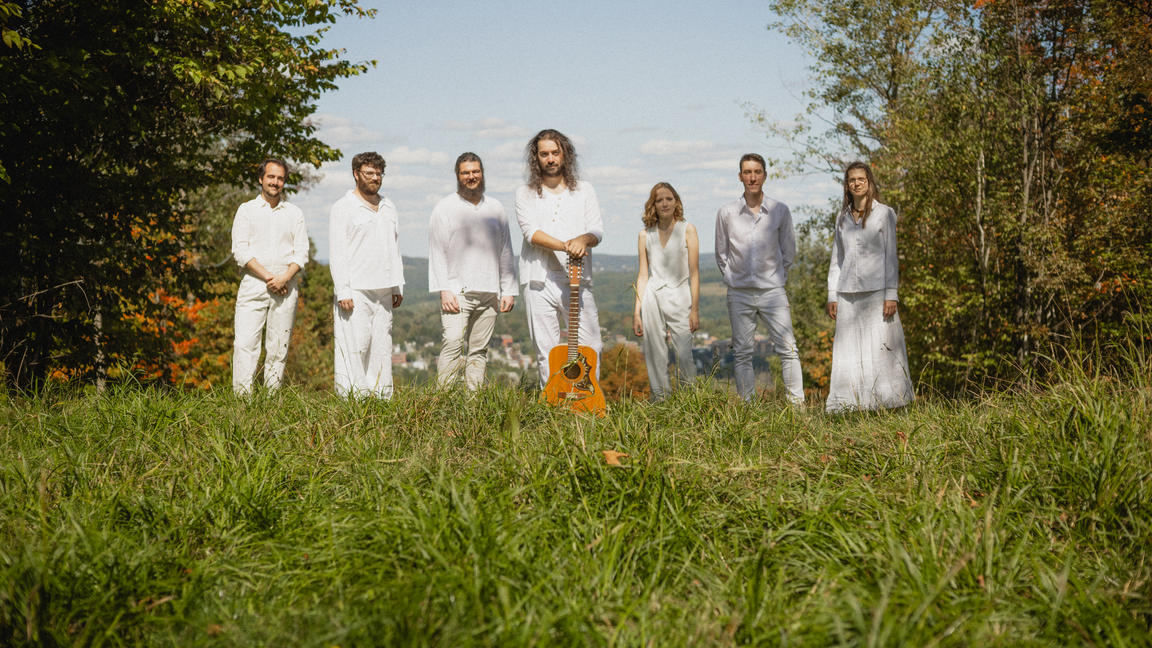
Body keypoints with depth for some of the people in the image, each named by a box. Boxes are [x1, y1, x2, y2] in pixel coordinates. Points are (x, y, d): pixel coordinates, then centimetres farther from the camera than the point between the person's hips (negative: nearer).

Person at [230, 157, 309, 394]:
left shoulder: (294, 213, 14)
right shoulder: (246, 210, 8)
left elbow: (302, 252, 8)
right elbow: (240, 251, -1)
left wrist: (284, 277, -10)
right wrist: (268, 277, -11)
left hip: (286, 286, 2)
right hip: (254, 283, -2)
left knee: (279, 346, 1)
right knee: (245, 342, -11)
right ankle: (241, 395, -12)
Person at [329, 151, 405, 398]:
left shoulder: (389, 208, 17)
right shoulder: (343, 208, -1)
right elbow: (337, 252, -6)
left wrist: (398, 286, 14)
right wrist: (343, 291, -13)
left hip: (383, 292, 6)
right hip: (355, 291, -6)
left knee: (382, 347, 5)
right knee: (354, 347, -8)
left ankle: (382, 398, 9)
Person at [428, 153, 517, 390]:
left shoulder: (496, 208, 14)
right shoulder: (445, 208, 4)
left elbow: (505, 252, 16)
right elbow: (437, 252, -1)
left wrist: (509, 290, 9)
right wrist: (444, 290, -11)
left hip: (489, 293, 3)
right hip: (457, 291, -3)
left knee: (479, 349, 4)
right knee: (452, 342, -16)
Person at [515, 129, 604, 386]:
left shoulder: (584, 191, 13)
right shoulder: (525, 194, 9)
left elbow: (597, 231, 3)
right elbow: (531, 232, -7)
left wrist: (583, 239, -21)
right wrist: (565, 246, -22)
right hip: (539, 281, -1)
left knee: (590, 347, -6)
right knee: (546, 353, 0)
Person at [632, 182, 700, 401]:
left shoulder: (687, 230, 2)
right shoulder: (645, 234, 9)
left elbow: (694, 273, 0)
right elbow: (642, 275, 11)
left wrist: (694, 309, -6)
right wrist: (636, 312, 5)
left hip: (679, 295, -2)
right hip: (652, 296, 2)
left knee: (683, 355, -7)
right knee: (654, 354, 0)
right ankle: (660, 398, 9)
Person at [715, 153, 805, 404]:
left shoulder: (780, 211, 1)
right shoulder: (726, 213, 1)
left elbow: (789, 252, 12)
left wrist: (777, 277, 12)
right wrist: (732, 278, 9)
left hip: (773, 290, 0)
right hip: (739, 293, 1)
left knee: (788, 349, -5)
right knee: (743, 353, 4)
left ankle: (798, 404, -1)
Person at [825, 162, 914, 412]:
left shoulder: (884, 213, 3)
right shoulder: (842, 217, 13)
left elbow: (891, 255, -1)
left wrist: (891, 295, -8)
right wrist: (832, 295, 9)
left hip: (876, 290, -4)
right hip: (848, 293, 4)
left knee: (880, 348, -5)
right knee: (849, 351, 1)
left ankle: (884, 407, -1)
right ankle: (851, 407, 4)